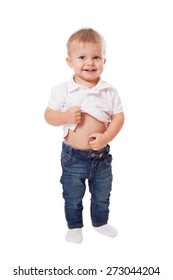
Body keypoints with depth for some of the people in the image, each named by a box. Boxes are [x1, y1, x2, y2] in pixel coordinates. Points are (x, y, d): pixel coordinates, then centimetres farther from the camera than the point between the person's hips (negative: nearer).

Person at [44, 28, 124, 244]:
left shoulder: (109, 91, -6)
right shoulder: (62, 90, -10)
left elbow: (118, 117, -4)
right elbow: (49, 116, -4)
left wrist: (106, 137, -19)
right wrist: (66, 116, -24)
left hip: (101, 154, 2)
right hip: (73, 155, -1)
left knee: (102, 195, 20)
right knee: (72, 197, 15)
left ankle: (100, 222, 45)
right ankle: (74, 226, 38)